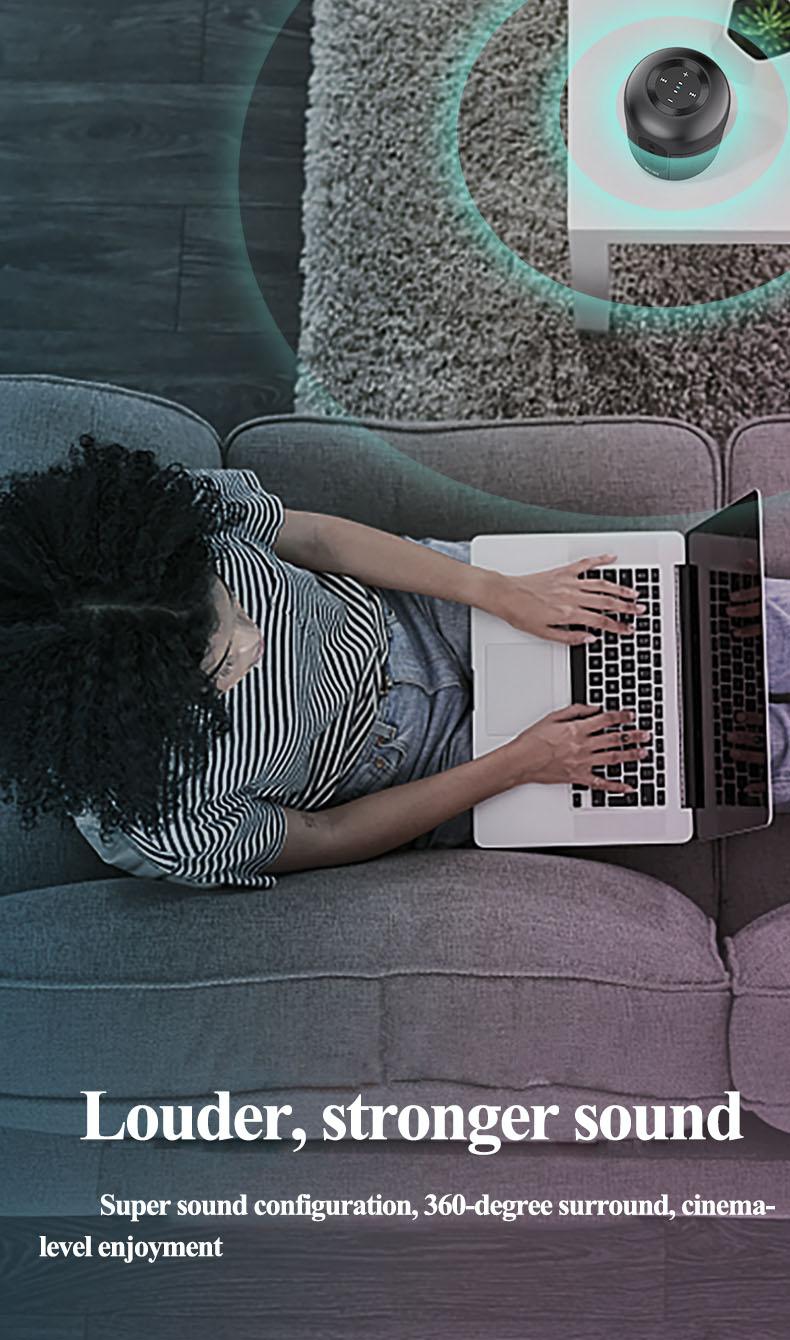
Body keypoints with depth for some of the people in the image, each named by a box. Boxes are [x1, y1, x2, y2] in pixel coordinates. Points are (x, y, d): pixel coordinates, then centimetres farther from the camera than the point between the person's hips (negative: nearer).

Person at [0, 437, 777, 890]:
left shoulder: (182, 511, -29)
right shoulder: (148, 826, -35)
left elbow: (318, 536, -10)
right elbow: (322, 840, -18)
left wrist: (509, 593, -12)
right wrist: (518, 764, -18)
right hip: (431, 765, -2)